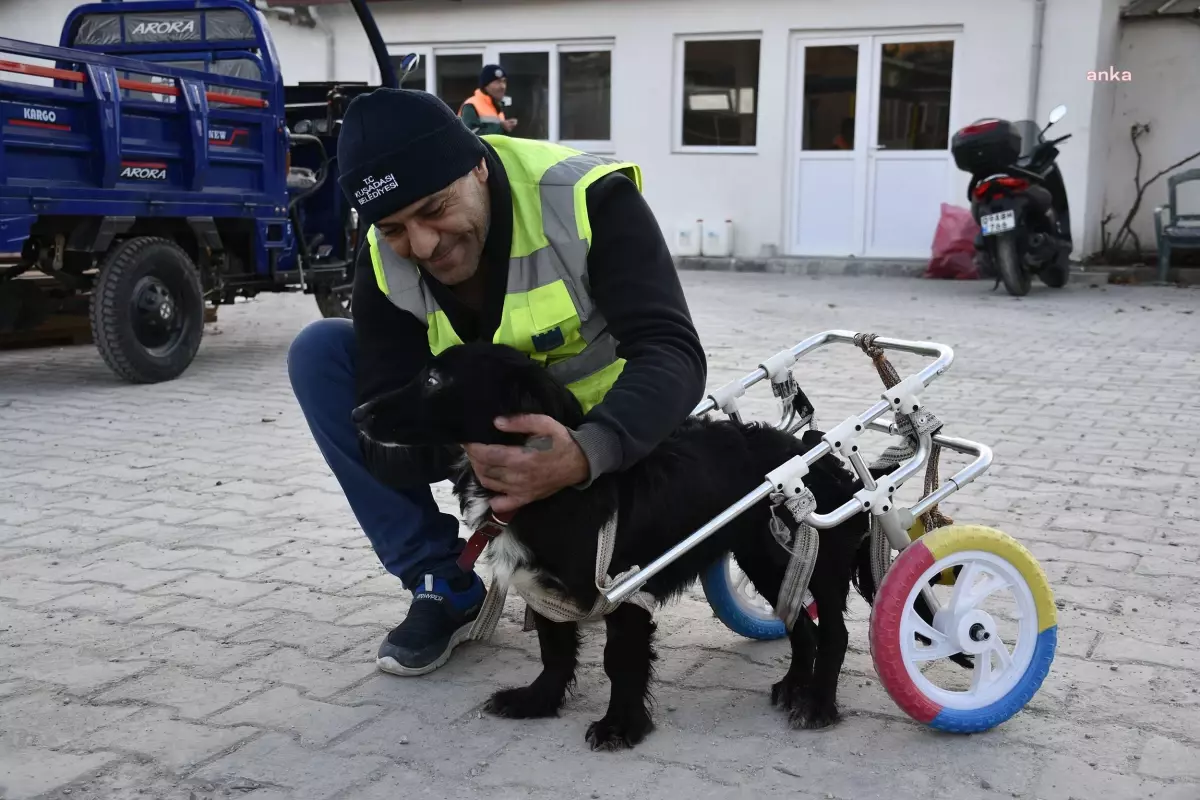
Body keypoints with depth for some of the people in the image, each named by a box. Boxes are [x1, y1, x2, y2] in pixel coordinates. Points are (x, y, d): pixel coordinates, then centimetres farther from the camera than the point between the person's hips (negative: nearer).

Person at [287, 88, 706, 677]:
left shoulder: (587, 200, -30)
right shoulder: (385, 262, -18)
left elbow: (672, 353, -36)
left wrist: (586, 452, -56)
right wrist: (463, 444, -45)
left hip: (598, 430, -3)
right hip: (476, 427, 4)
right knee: (320, 353, -15)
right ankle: (446, 585, -8)